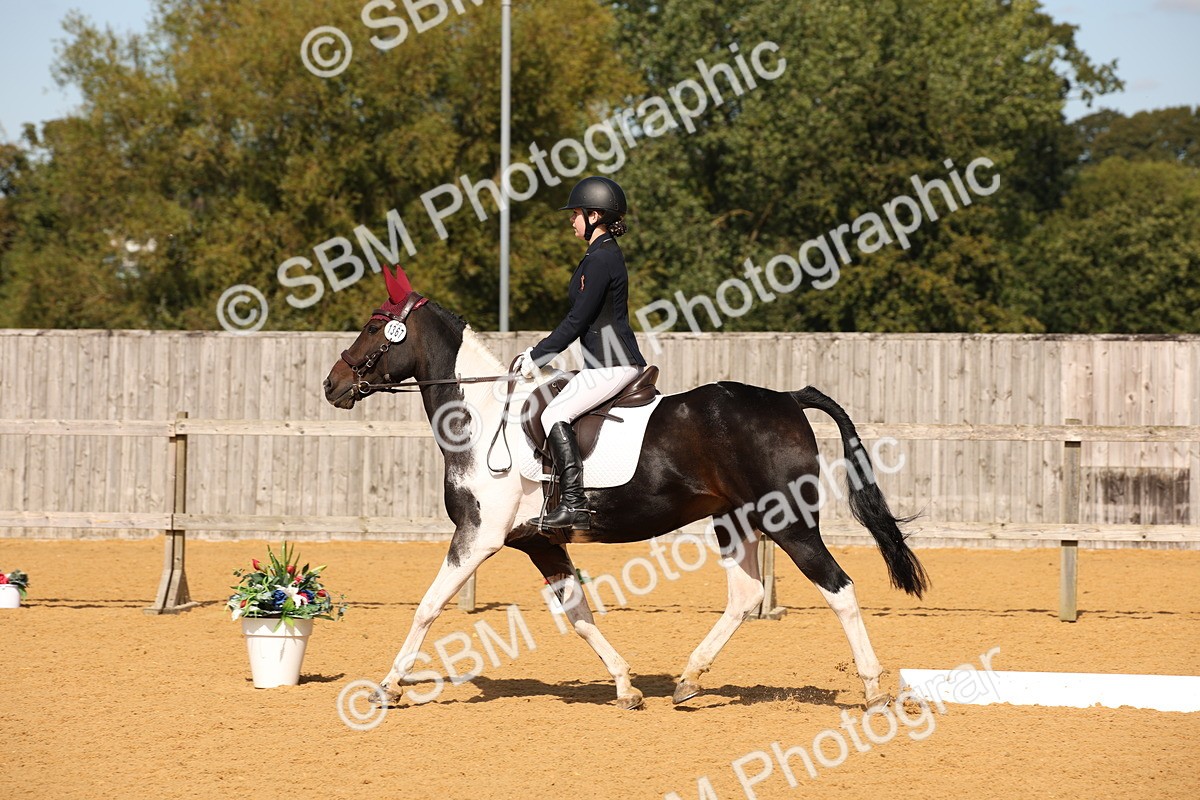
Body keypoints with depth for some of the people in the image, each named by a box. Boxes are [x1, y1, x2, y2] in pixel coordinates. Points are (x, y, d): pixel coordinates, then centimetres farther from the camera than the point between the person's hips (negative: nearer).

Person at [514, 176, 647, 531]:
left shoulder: (601, 259, -15)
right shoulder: (602, 254, 17)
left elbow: (576, 321, -17)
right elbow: (579, 318, 21)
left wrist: (536, 358, -10)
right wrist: (536, 353, 19)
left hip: (613, 364, -11)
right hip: (605, 362, 11)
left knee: (555, 415, -19)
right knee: (555, 411, 16)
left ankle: (574, 505, -24)